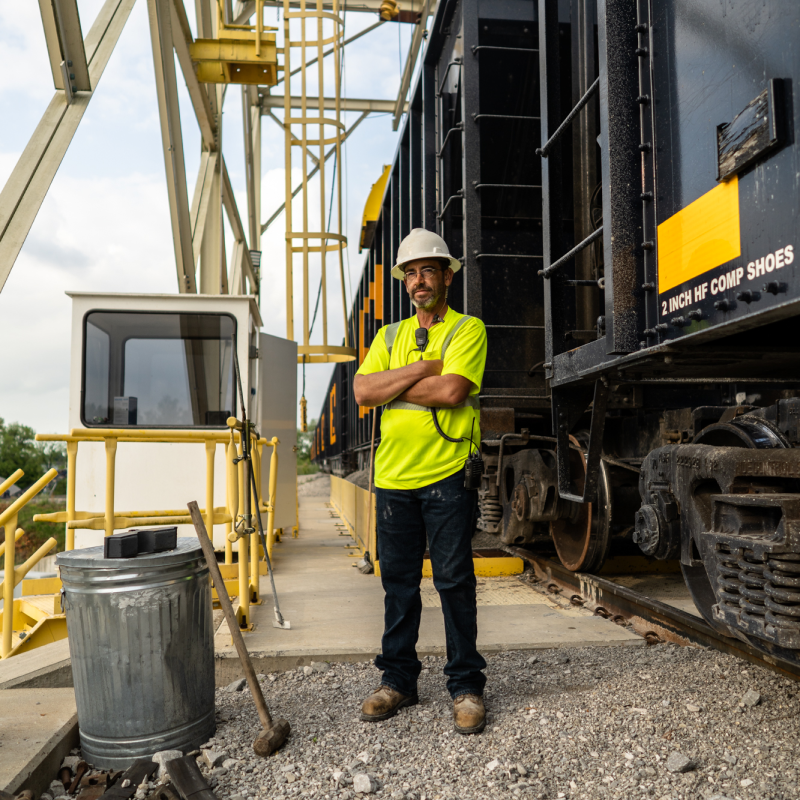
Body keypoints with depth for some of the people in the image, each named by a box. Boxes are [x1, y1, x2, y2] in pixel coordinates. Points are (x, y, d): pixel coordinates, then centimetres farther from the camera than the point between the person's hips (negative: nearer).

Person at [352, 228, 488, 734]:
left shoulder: (468, 330, 1)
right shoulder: (390, 336, 16)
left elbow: (451, 391, -17)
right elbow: (363, 391, 0)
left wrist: (390, 386, -6)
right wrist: (421, 369, -10)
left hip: (447, 476, -4)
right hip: (394, 477, 5)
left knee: (455, 581, 2)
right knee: (398, 582, 12)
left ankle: (466, 686, 16)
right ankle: (398, 681, 25)